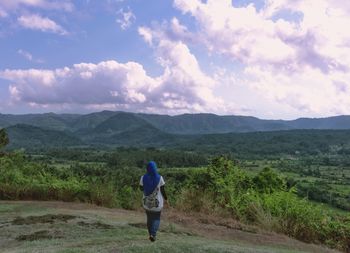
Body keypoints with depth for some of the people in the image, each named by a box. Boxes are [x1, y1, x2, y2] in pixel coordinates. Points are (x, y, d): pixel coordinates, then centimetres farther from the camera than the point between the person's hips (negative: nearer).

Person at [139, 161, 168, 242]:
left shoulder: (143, 178, -9)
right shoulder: (159, 178, -14)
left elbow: (141, 188, 3)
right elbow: (162, 190, -9)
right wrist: (165, 198, 6)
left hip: (146, 202, 2)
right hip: (157, 202, -2)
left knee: (149, 218, 20)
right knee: (156, 219, 13)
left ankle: (151, 234, 25)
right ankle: (153, 234, -5)